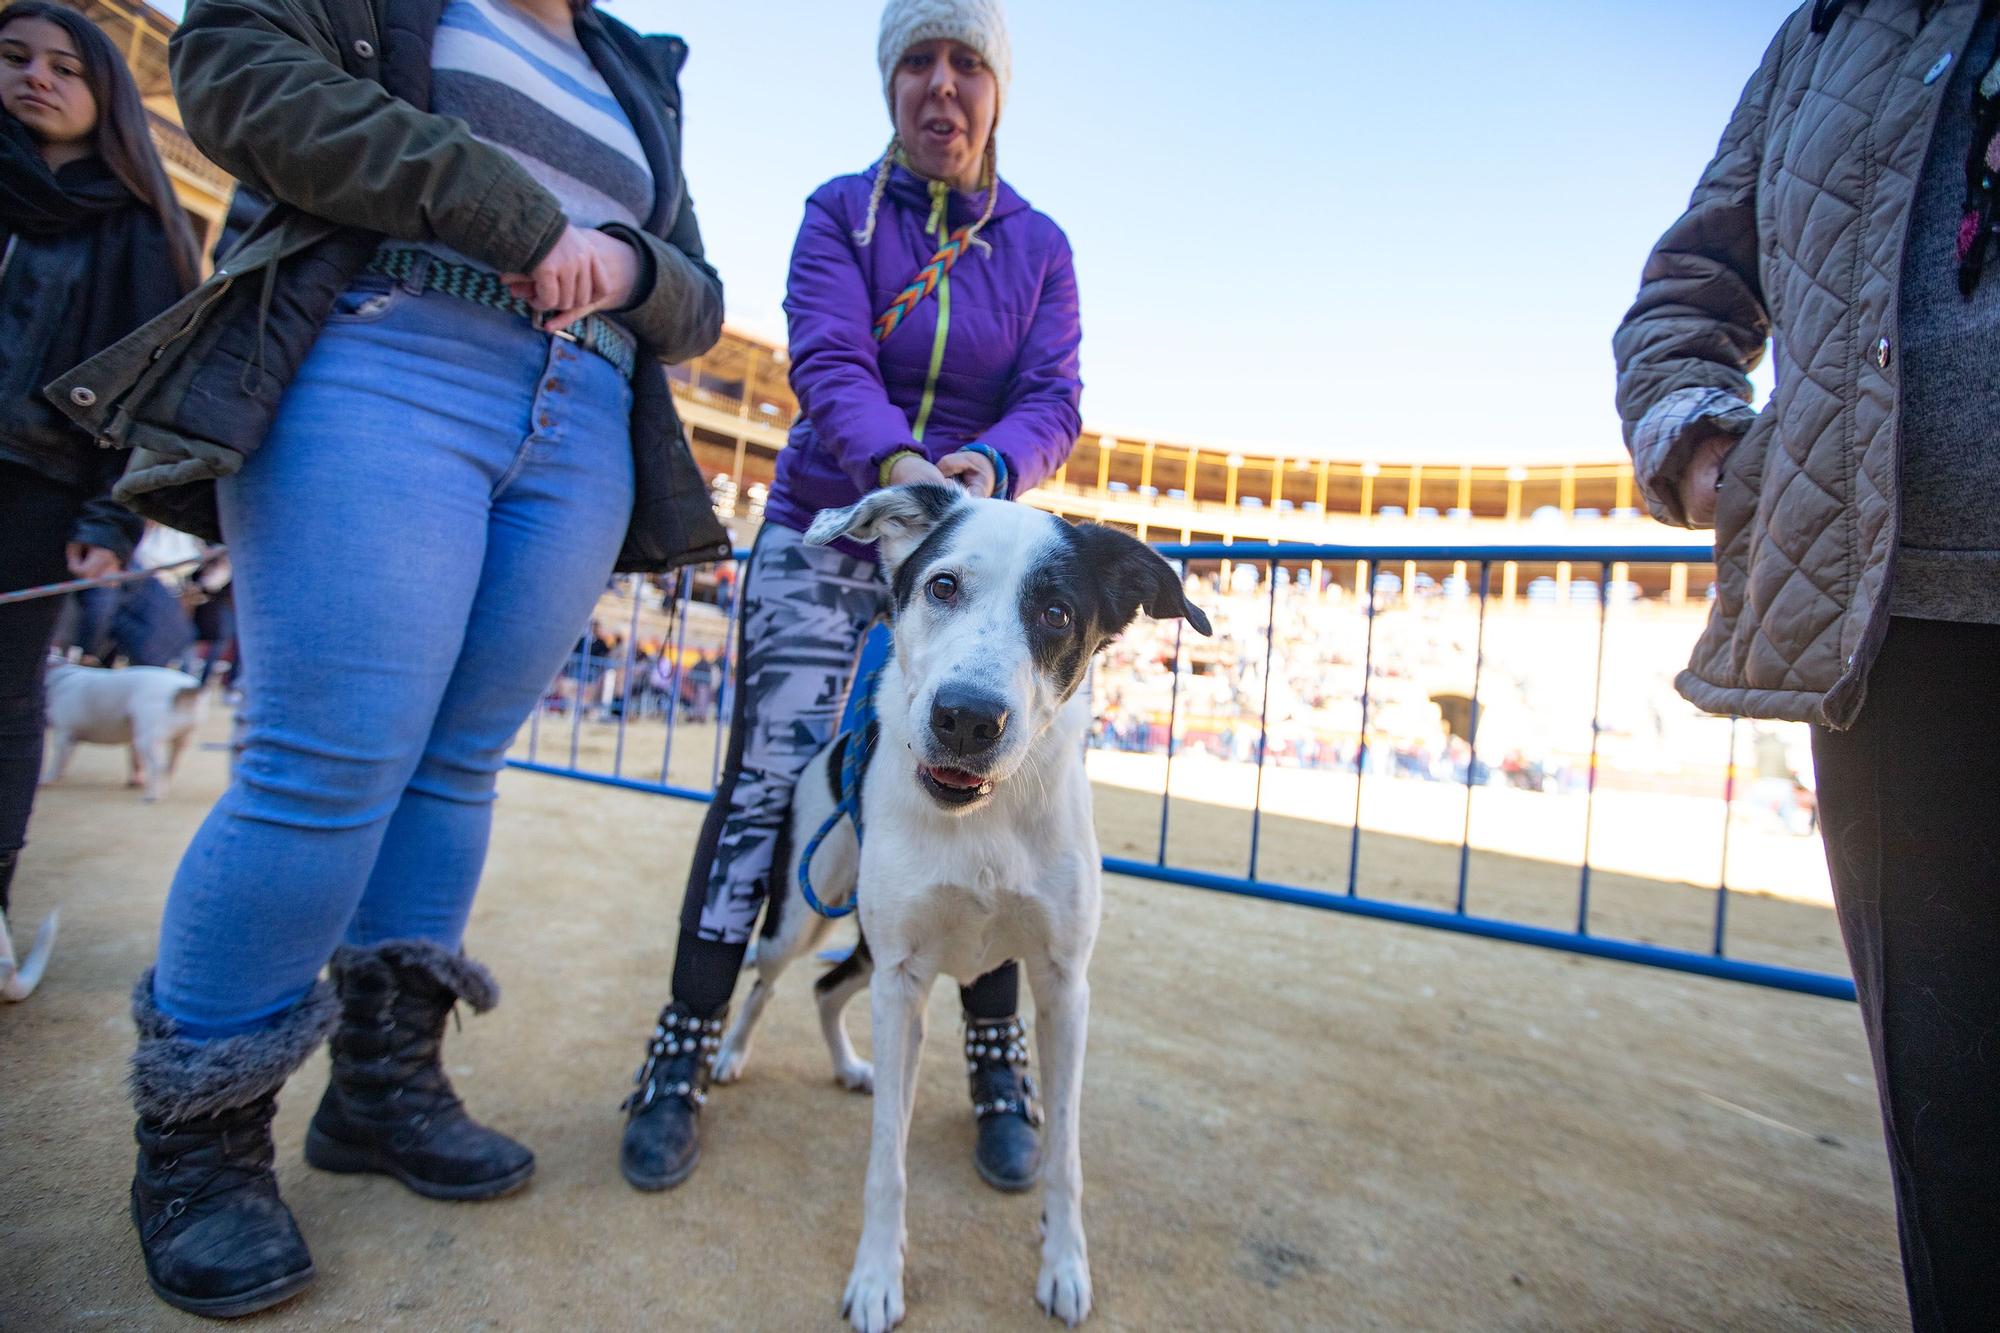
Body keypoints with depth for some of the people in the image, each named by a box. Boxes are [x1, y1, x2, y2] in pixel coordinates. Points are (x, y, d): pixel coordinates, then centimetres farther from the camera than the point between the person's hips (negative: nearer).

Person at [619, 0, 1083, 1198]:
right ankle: (684, 1059, 10)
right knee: (764, 785, -6)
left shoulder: (1039, 245, 7)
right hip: (822, 529, -1)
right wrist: (895, 462, -34)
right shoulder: (840, 212, 2)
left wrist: (988, 465, -27)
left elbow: (1053, 399, -4)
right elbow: (828, 362, -14)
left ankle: (1000, 1065, 14)